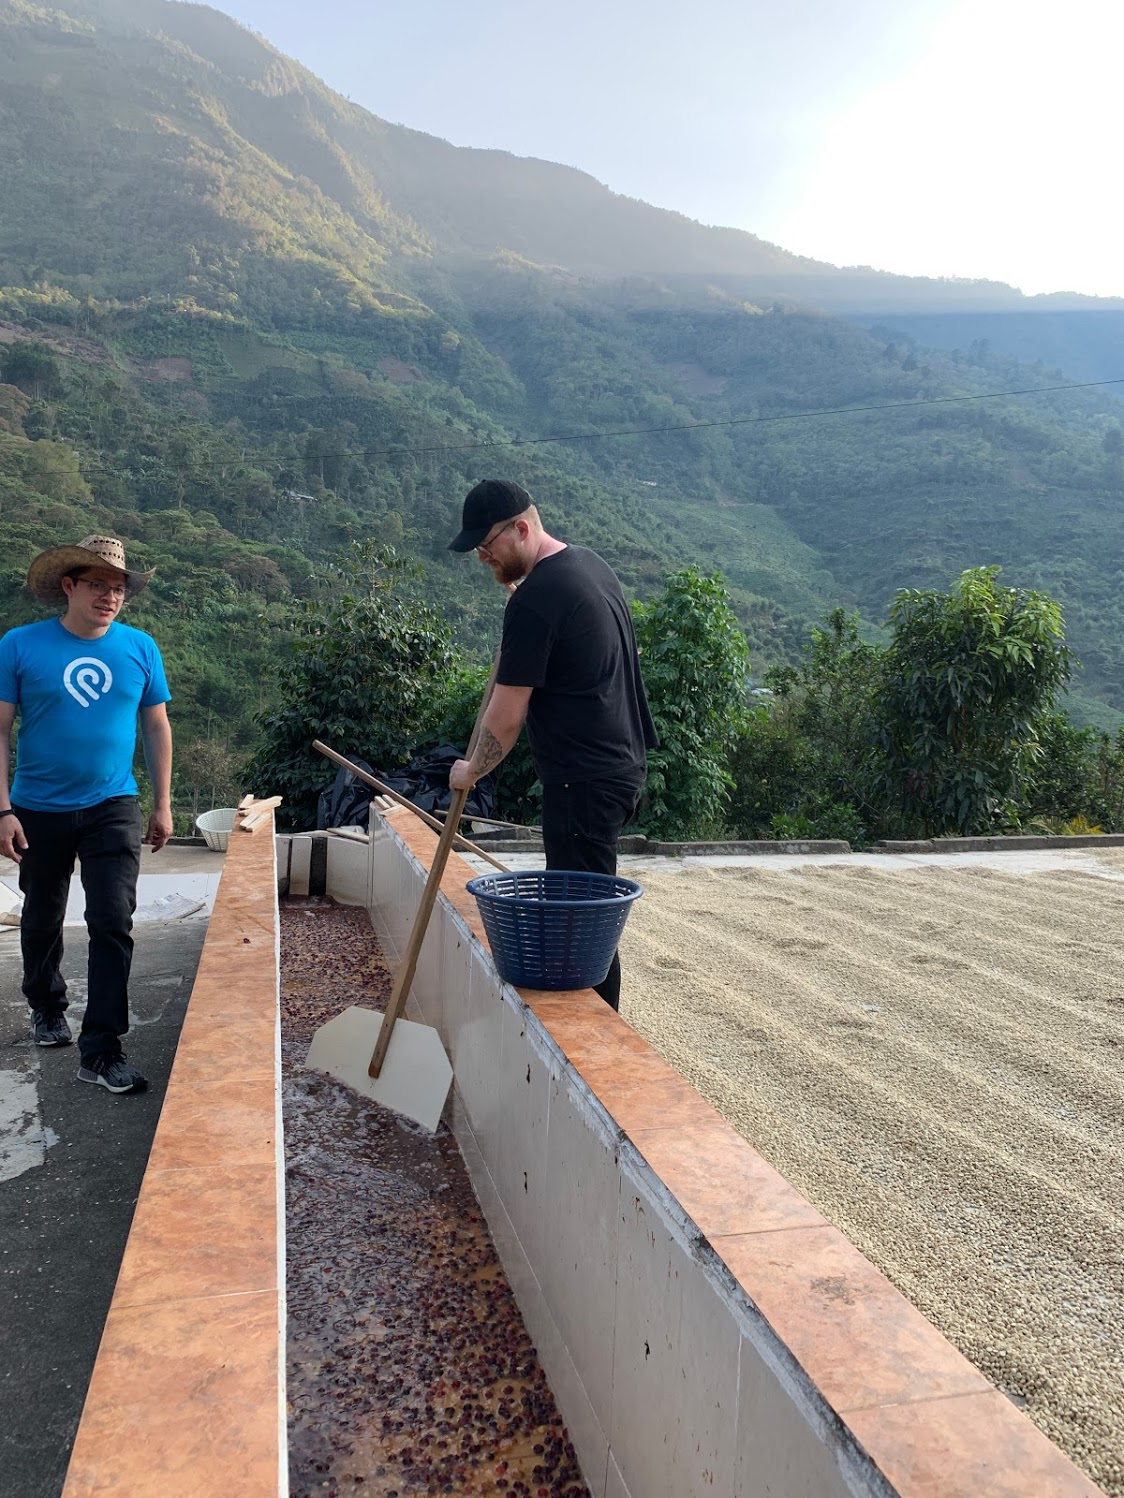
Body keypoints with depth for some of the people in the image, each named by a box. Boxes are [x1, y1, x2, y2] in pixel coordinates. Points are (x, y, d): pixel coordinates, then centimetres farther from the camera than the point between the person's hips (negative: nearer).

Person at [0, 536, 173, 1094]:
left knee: (113, 924, -7)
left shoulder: (140, 648, -2)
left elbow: (156, 728, 5)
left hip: (112, 808, 0)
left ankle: (101, 1051, 0)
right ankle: (47, 1008, 44)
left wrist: (162, 806, 4)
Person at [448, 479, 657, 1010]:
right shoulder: (590, 562, 12)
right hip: (621, 763, 10)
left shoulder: (534, 599, -17)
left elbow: (506, 715, -14)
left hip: (584, 780, -10)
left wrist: (471, 771, 3)